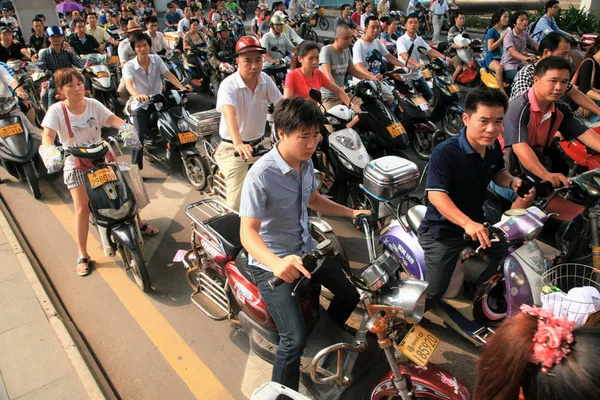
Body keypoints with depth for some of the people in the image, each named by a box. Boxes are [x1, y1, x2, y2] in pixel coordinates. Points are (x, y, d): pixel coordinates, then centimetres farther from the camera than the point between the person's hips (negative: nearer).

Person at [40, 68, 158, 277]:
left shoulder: (93, 104, -5)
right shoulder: (56, 111, -11)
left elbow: (113, 119, -19)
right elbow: (48, 135, -23)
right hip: (75, 164, -3)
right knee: (82, 208, -9)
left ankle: (139, 223, 36)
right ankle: (82, 255, 5)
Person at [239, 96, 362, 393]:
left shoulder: (305, 163, -1)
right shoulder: (261, 175, -27)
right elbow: (247, 232, -31)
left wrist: (351, 213, 9)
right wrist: (276, 262, -49)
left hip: (305, 249, 8)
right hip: (270, 263, -8)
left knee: (350, 293, 14)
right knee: (294, 339, -18)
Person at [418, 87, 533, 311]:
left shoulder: (494, 147, 0)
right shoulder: (444, 152, -26)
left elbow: (498, 173, 20)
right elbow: (436, 195, -34)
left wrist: (513, 182, -5)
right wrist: (467, 223, -47)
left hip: (477, 222, 8)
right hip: (442, 230, -7)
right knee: (433, 292, -7)